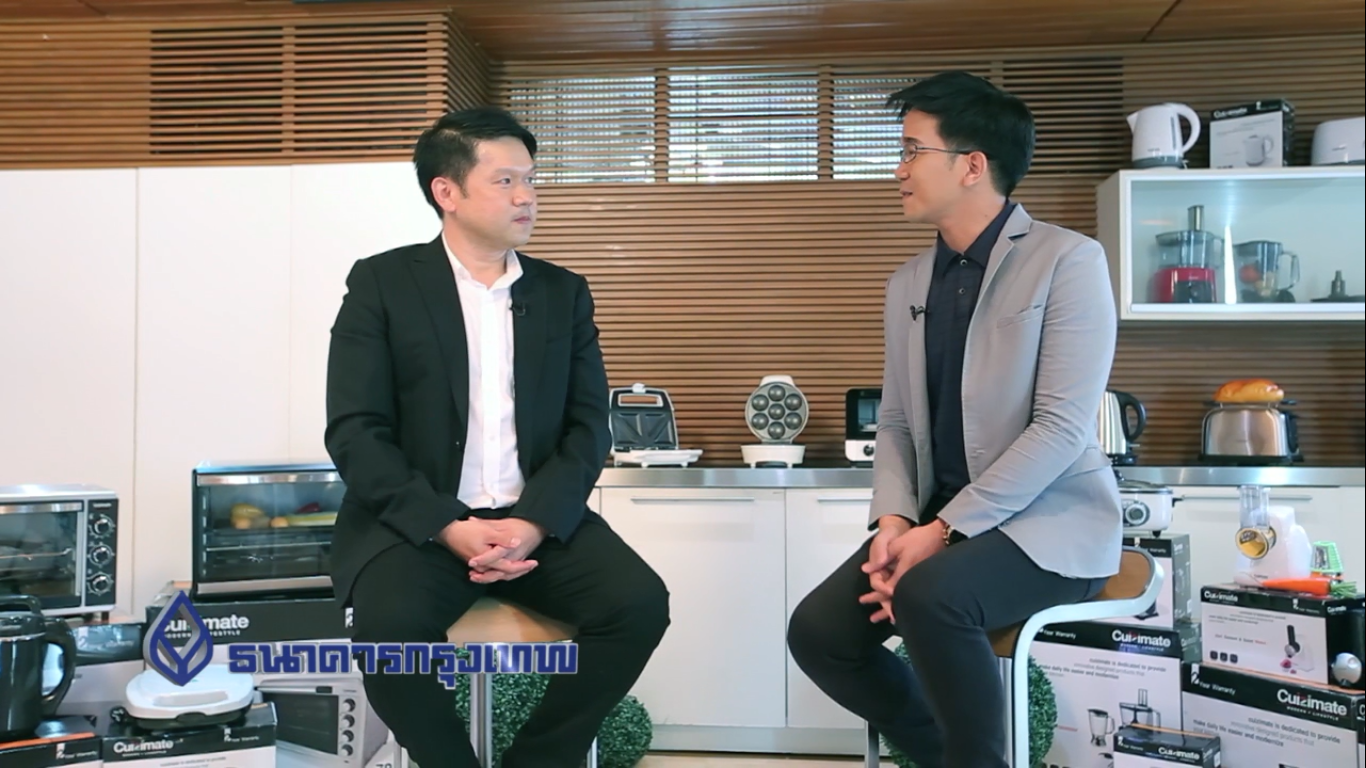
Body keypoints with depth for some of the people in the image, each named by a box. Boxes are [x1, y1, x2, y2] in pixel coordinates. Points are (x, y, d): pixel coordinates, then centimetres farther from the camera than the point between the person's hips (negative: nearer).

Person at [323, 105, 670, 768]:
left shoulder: (563, 293, 11)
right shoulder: (382, 283, 1)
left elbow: (587, 428, 4)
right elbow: (355, 432, -6)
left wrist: (533, 522, -14)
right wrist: (448, 528, -18)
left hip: (538, 521, 3)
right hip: (419, 523, -2)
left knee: (640, 603, -21)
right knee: (390, 624, -32)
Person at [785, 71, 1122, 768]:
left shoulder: (1067, 260, -10)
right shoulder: (908, 283, 10)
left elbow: (1062, 428, -17)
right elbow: (896, 421, 11)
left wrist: (942, 530, -21)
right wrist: (894, 521, -9)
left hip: (1049, 518, -6)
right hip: (941, 521, 6)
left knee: (929, 594, -34)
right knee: (818, 631, -11)